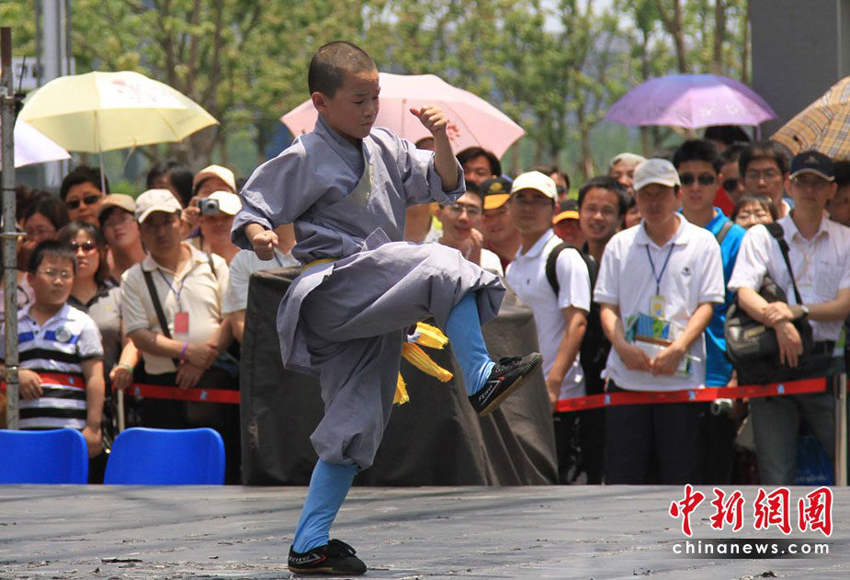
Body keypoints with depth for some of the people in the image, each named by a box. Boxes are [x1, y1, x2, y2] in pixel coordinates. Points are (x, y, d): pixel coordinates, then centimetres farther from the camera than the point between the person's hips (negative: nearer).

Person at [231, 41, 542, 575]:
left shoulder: (386, 149, 15)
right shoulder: (305, 160, -5)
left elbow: (444, 186, 19)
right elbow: (254, 206, -6)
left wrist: (441, 141, 2)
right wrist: (257, 236, -27)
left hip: (373, 315, 8)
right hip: (336, 290, -8)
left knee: (355, 429, 7)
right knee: (441, 265, -24)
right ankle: (481, 379, -23)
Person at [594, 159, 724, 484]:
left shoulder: (702, 244, 6)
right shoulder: (619, 245, 12)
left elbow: (707, 305, 0)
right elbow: (607, 306, 8)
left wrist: (677, 349, -15)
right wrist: (623, 346, -11)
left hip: (681, 376, -2)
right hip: (627, 377, 2)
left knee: (680, 477, -1)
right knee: (621, 475, 0)